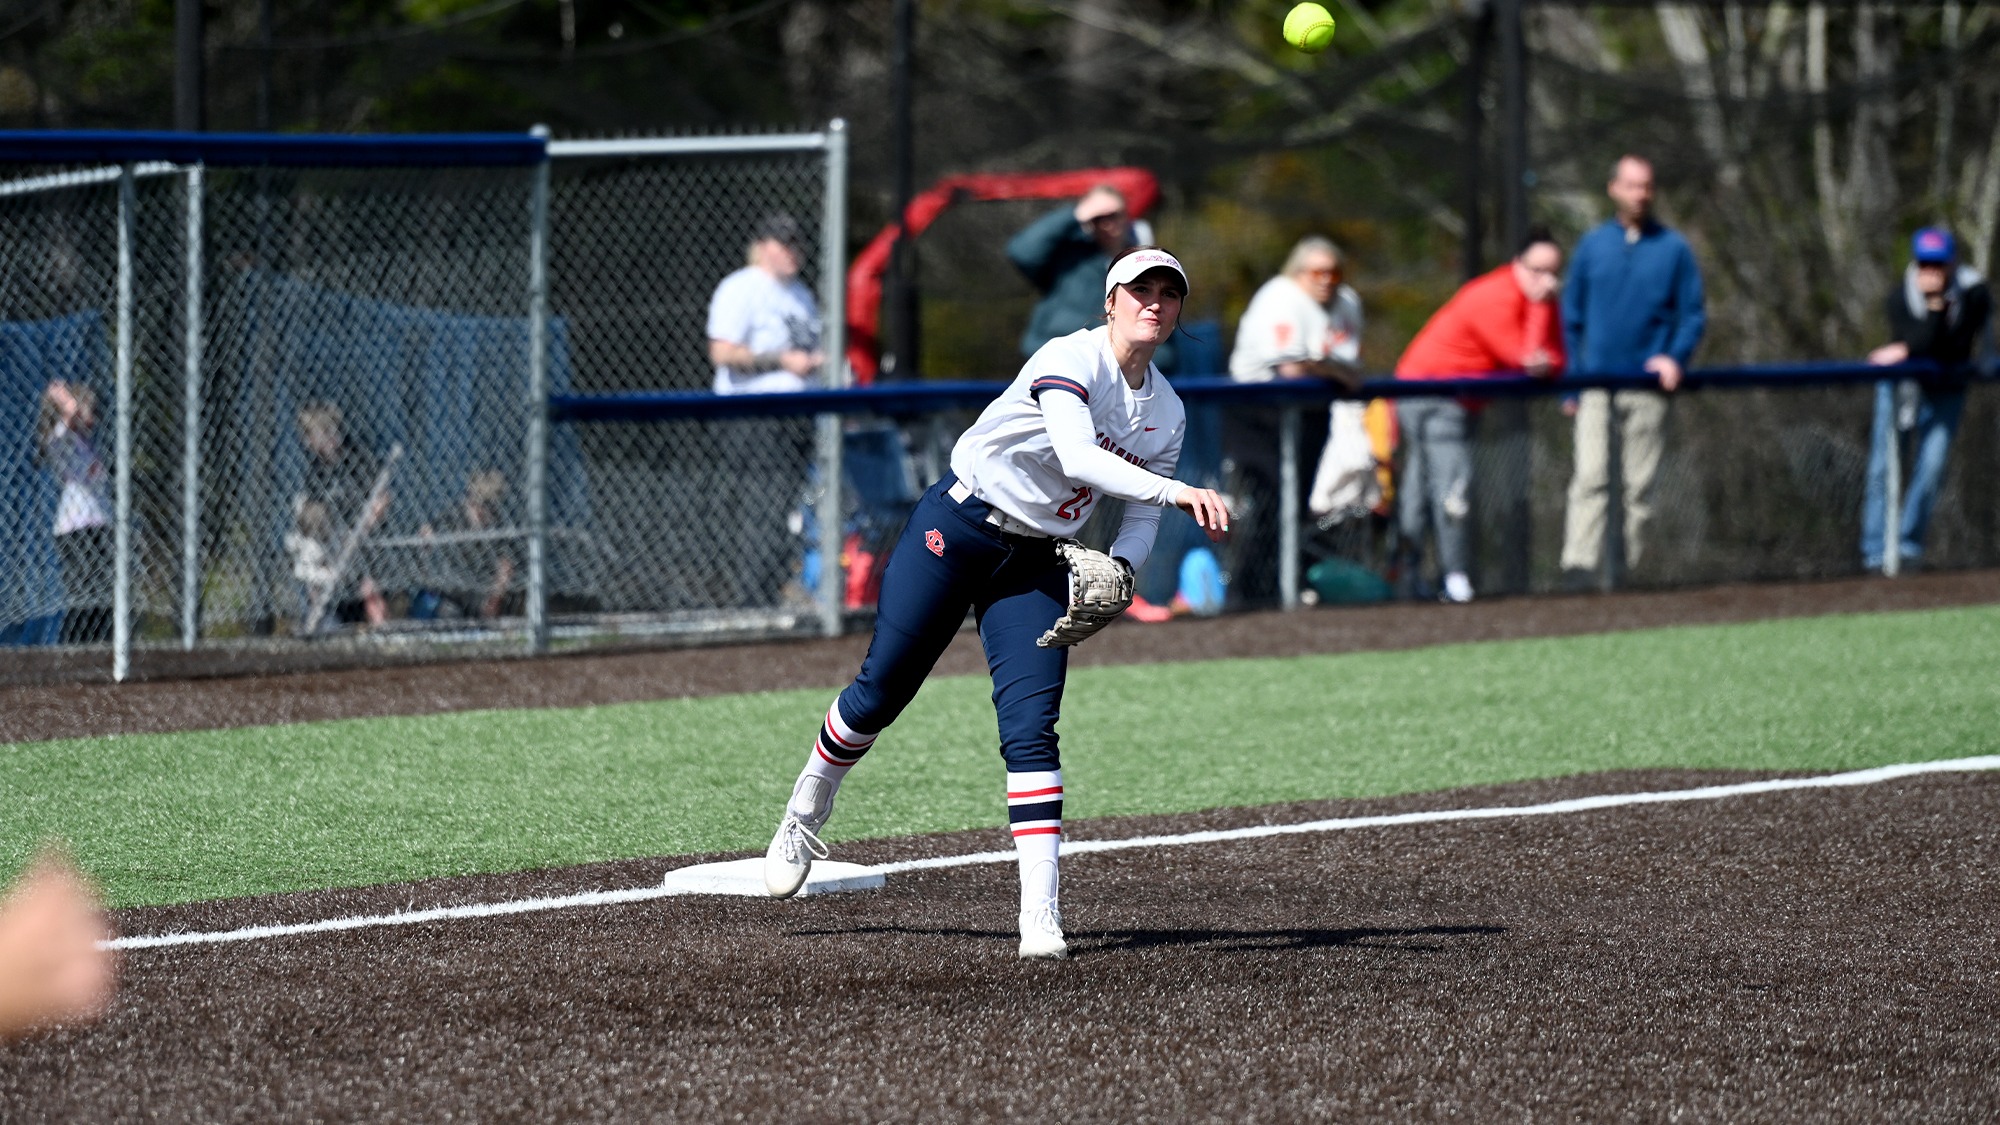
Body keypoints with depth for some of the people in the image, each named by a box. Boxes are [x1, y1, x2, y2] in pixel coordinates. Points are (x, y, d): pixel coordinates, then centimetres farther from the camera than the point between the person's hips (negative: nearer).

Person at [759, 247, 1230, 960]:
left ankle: (1040, 914, -15)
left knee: (1031, 726, -10)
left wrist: (1116, 572, -13)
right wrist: (1178, 492, -44)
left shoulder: (1167, 414, 5)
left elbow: (1140, 520, 9)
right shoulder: (1072, 360, -18)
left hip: (1037, 562, 5)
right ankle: (805, 814, 27)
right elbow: (1078, 458, -34)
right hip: (955, 528, -5)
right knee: (881, 690, -1)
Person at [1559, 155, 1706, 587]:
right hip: (1596, 384, 0)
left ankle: (1633, 565, 8)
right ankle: (1579, 564, -21)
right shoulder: (1593, 245, 10)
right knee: (1590, 476, -14)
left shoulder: (1674, 248, 6)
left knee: (1640, 485, 1)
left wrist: (1675, 358, -10)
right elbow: (1571, 316, 14)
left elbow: (1693, 315, 8)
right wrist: (1571, 381, 6)